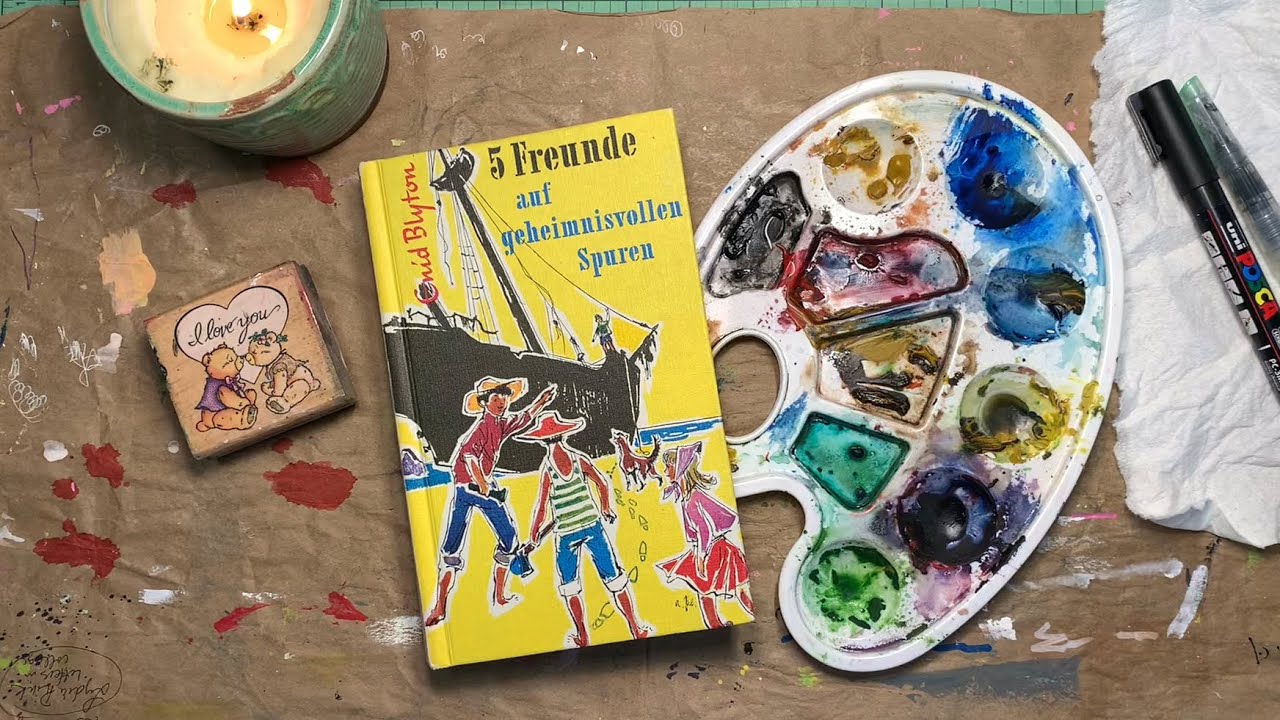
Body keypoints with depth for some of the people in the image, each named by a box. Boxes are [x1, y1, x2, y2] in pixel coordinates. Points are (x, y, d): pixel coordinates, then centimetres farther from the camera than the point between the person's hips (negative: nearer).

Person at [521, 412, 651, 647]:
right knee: (614, 578, 9)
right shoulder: (578, 457, -1)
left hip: (566, 533, -2)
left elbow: (542, 506, -6)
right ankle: (637, 630, 14)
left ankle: (583, 639, 18)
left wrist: (533, 538, 3)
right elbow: (602, 483, 7)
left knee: (569, 586, 15)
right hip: (592, 525, 2)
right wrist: (606, 509, 25)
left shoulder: (547, 465, -6)